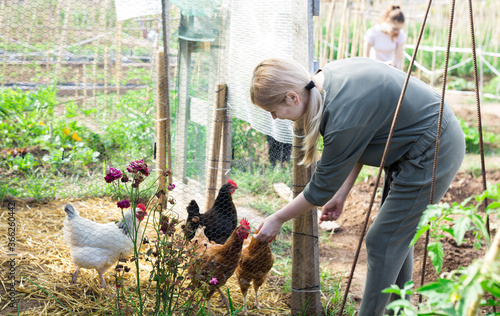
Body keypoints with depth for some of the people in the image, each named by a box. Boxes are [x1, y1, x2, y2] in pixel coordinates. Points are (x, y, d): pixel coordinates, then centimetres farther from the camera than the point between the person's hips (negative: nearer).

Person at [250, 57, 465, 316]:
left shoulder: (343, 119, -31)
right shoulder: (330, 74, -5)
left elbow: (322, 188, -17)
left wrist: (277, 219, -4)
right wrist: (341, 194, 8)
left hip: (431, 157, -10)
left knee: (382, 241, -4)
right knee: (397, 232, 19)